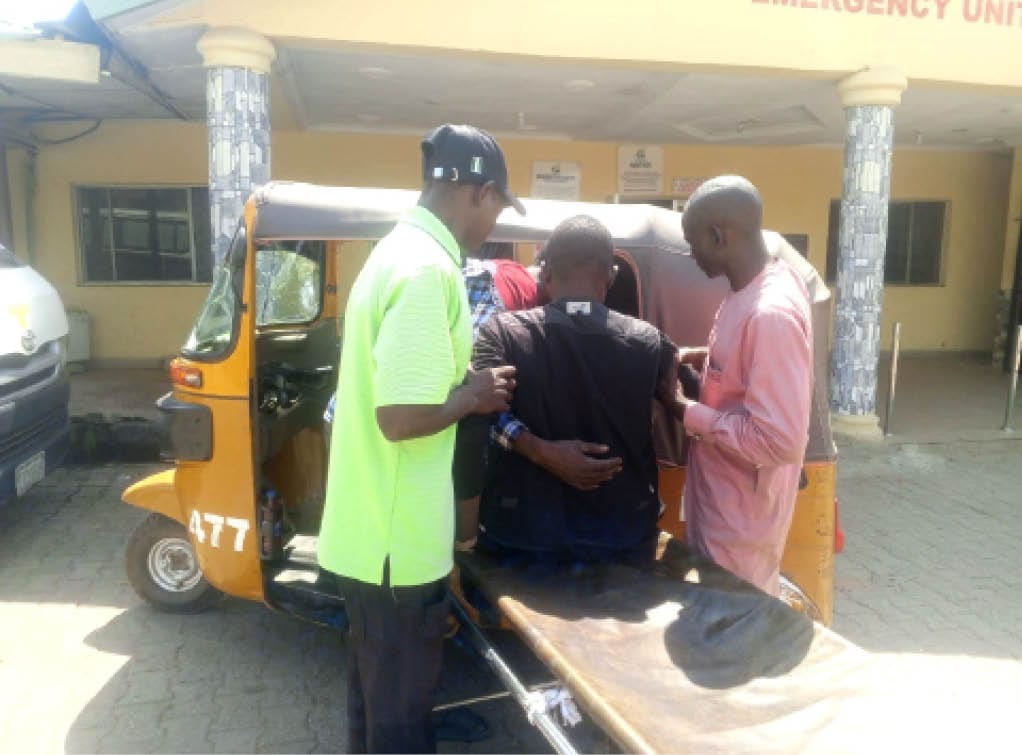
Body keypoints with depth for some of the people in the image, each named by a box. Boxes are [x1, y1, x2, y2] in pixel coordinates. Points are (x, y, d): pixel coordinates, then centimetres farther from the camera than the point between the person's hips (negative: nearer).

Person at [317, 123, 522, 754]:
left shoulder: (397, 250, 10)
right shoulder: (430, 269, -23)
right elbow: (402, 417, -28)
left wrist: (465, 383, 10)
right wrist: (474, 395, -12)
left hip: (371, 525, 10)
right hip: (398, 536, -10)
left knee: (378, 685, 26)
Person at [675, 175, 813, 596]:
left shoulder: (771, 313, -28)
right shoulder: (763, 283, 1)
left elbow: (780, 440, -31)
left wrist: (688, 414, -22)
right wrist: (705, 359, 3)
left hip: (742, 517, -9)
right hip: (722, 500, 9)